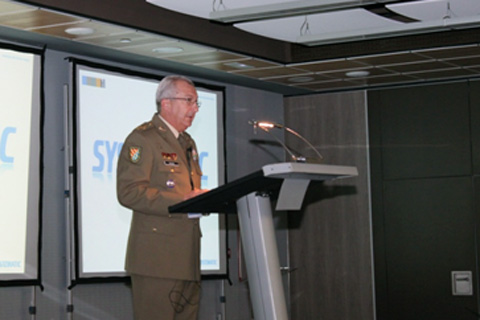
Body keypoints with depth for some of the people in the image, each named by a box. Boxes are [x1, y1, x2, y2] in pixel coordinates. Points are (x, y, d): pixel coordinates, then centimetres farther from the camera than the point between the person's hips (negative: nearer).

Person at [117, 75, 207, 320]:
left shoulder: (188, 143, 23)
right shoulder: (143, 139, -6)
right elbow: (129, 192, -18)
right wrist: (180, 202, -23)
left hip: (188, 258, 9)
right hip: (156, 257, -8)